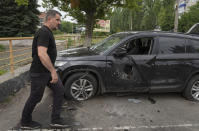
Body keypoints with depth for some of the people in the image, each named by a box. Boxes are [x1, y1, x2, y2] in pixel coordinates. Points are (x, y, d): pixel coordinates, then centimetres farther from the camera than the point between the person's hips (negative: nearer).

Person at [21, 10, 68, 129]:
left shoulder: (48, 32, 13)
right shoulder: (44, 32, -20)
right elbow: (41, 54, -32)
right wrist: (53, 71, -29)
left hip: (48, 71, 10)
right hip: (40, 72, -10)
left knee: (59, 90, 7)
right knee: (35, 97, 5)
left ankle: (55, 120, 16)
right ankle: (25, 122, 29)